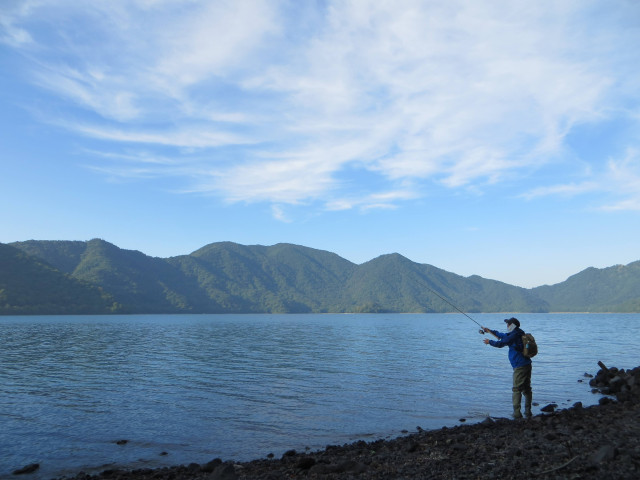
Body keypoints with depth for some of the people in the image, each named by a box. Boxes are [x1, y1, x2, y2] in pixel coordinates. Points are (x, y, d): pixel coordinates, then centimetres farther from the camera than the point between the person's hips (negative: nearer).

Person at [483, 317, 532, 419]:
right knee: (526, 388, 13)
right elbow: (502, 336, 29)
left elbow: (500, 344, -13)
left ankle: (517, 413, -6)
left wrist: (489, 342, 4)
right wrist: (490, 331, 34)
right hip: (527, 365, 9)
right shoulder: (518, 334, 17)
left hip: (519, 367, -9)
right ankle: (528, 411, 17)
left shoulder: (514, 335, -13)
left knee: (516, 389, -5)